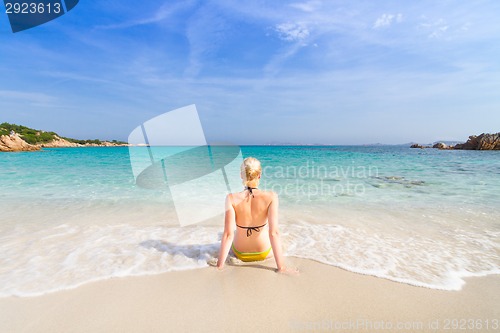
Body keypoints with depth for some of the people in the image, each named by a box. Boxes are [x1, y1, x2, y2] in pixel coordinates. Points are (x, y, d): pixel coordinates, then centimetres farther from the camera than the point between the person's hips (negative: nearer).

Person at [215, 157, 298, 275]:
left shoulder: (231, 199, -24)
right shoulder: (271, 197, -25)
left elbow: (228, 234, -24)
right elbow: (274, 233, -26)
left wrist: (220, 265, -14)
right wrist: (281, 267, -19)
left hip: (239, 253, 0)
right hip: (264, 253, 0)